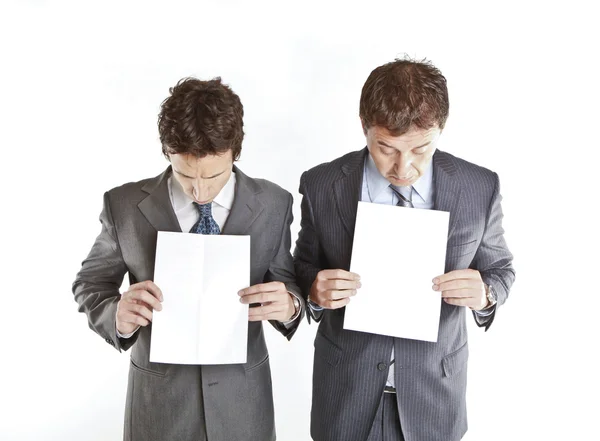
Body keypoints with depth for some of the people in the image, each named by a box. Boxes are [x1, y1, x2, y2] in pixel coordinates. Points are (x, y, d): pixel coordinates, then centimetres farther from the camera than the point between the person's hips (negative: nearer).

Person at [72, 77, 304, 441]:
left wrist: (289, 305, -24)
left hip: (243, 397, 1)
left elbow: (288, 285, -1)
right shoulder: (124, 205, -10)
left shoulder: (273, 205, -9)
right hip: (159, 396, -1)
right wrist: (118, 315, -22)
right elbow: (90, 285, 0)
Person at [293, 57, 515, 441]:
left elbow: (499, 267, 2)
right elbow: (305, 266, 1)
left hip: (434, 388, 1)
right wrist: (315, 289, -21)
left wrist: (485, 293, -20)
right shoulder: (321, 186, -12)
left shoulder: (480, 188, -12)